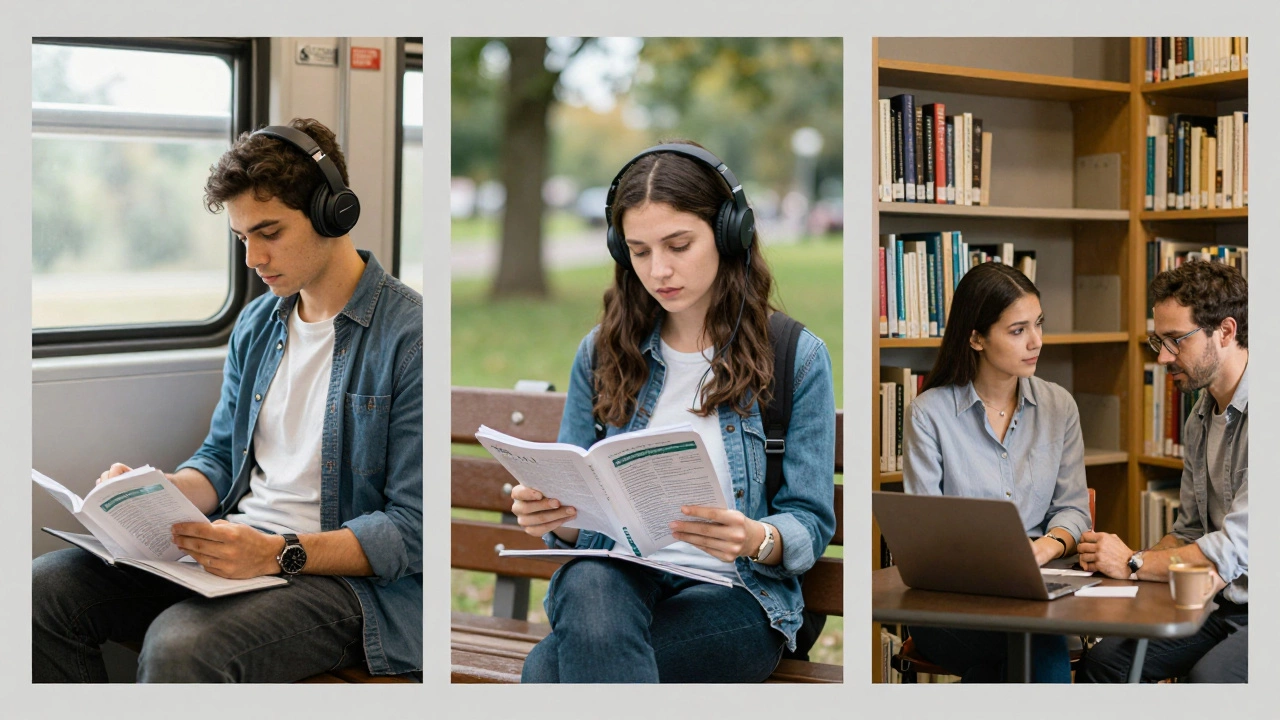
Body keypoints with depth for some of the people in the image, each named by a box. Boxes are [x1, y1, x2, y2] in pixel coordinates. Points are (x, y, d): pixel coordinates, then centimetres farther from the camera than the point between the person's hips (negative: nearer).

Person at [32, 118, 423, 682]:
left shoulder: (410, 335, -12)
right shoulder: (256, 325, 15)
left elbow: (413, 530, -15)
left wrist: (278, 553, -25)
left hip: (344, 572, -8)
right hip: (232, 548, 8)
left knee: (181, 646, -35)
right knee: (42, 588, -11)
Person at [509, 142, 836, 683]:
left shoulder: (798, 358, 2)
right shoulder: (600, 353, 11)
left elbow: (811, 525, 2)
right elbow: (574, 512, 14)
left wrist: (756, 539, -22)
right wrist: (553, 518, -12)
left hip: (733, 594, -4)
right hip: (615, 574, 4)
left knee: (549, 669, -34)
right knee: (586, 584, -37)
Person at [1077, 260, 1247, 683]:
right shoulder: (1200, 418, 13)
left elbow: (1236, 549, -23)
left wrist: (1133, 564, -10)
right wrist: (1131, 559, -1)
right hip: (1224, 605, 8)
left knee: (1209, 677, -34)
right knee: (1104, 660, -8)